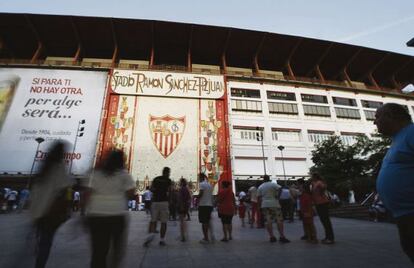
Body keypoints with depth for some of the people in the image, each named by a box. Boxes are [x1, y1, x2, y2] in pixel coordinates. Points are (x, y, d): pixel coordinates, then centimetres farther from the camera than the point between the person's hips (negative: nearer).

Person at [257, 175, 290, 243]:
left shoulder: (260, 187, 11)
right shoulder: (273, 184, 0)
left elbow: (259, 198, 9)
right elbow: (280, 188, -16)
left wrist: (260, 205, 14)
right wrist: (277, 196, -7)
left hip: (265, 205, 4)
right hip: (274, 204, -3)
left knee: (268, 221, 4)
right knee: (279, 220, 1)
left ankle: (272, 237, 5)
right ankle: (282, 237, -1)